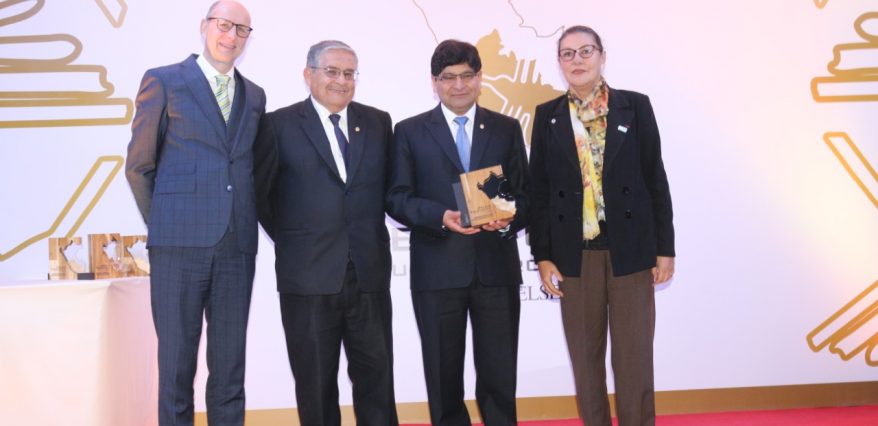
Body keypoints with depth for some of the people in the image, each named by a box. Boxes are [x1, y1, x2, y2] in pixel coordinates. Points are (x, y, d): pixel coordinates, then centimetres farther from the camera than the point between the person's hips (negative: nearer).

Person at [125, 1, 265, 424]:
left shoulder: (254, 96, 16)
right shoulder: (163, 81, 3)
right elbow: (139, 165, 4)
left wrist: (245, 223, 8)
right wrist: (163, 226, 4)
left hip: (237, 246, 4)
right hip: (181, 244, -3)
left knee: (230, 368, 7)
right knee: (176, 363, 3)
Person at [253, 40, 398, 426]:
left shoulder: (378, 122, 9)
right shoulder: (280, 125, -1)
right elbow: (259, 192, 1)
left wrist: (370, 233, 6)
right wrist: (288, 238, 1)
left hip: (369, 273, 3)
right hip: (309, 275, -2)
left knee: (376, 377, 8)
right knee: (316, 383, 8)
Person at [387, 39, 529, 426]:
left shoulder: (506, 129, 11)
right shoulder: (410, 131, 6)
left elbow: (524, 193, 8)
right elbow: (397, 198, -1)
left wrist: (509, 218, -14)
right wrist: (441, 216, -18)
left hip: (496, 266, 1)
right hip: (437, 268, -1)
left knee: (499, 374, 5)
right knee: (444, 375, 10)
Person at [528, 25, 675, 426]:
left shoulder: (635, 106, 2)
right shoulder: (548, 116, 6)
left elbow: (655, 179, 2)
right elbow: (539, 190, 5)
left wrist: (664, 247, -1)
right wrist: (542, 256, 0)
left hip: (630, 248, -1)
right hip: (574, 253, 1)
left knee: (634, 356, 3)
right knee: (585, 356, 8)